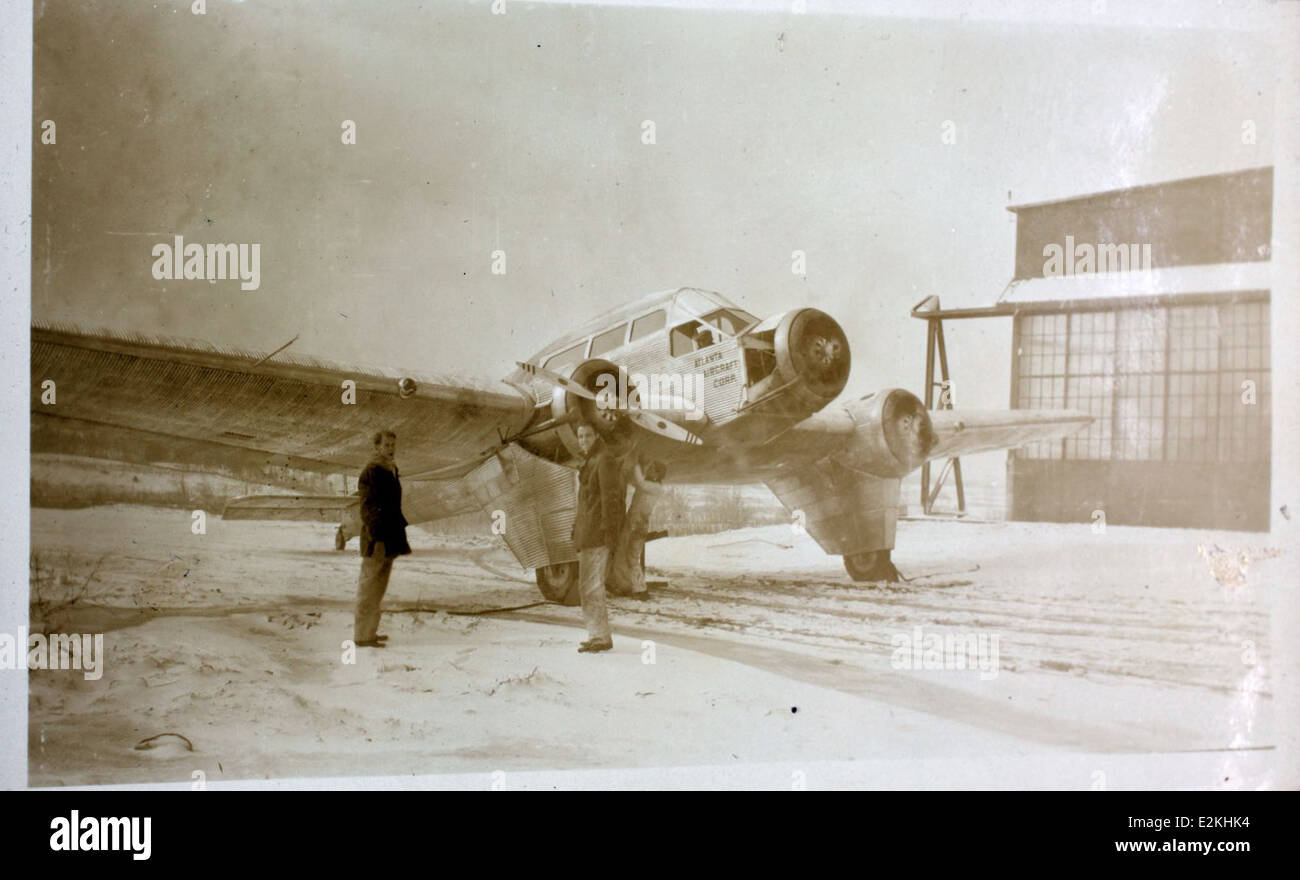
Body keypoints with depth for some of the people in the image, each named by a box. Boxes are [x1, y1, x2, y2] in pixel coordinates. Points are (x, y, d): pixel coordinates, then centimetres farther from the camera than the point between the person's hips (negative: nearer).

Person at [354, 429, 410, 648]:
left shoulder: (391, 470, 14)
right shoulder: (371, 471, -14)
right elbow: (368, 507, -18)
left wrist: (400, 536, 19)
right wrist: (376, 538, -22)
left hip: (390, 536, 10)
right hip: (377, 537, -10)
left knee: (379, 585, 15)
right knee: (369, 586, -5)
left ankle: (370, 630, 24)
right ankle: (361, 635, 0)